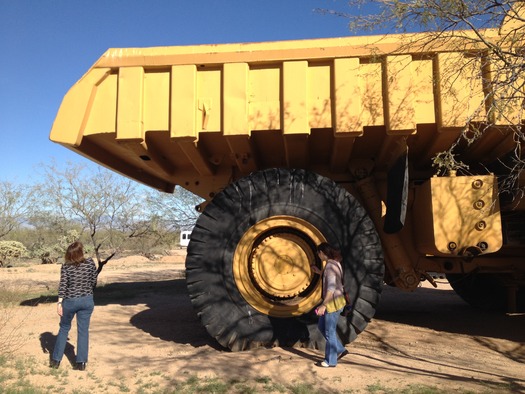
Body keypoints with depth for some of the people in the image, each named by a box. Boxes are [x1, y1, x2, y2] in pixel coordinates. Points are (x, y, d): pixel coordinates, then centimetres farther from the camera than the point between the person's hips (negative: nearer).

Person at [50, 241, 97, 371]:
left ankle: (56, 360, 24)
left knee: (64, 328, 18)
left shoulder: (66, 266, -6)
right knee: (83, 331, 7)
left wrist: (59, 303, -11)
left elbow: (62, 285, -12)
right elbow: (94, 282, 3)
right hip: (87, 300, 0)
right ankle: (81, 362, 8)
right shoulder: (90, 263, -4)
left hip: (70, 301, 0)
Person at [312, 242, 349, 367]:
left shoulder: (330, 266, -22)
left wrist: (323, 305, -26)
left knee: (329, 331, 4)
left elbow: (331, 288, -26)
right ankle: (339, 350, 27)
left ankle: (330, 361, 18)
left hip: (333, 302, -10)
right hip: (334, 300, 10)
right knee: (322, 325, 20)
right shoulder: (335, 262, 8)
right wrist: (319, 272, 23)